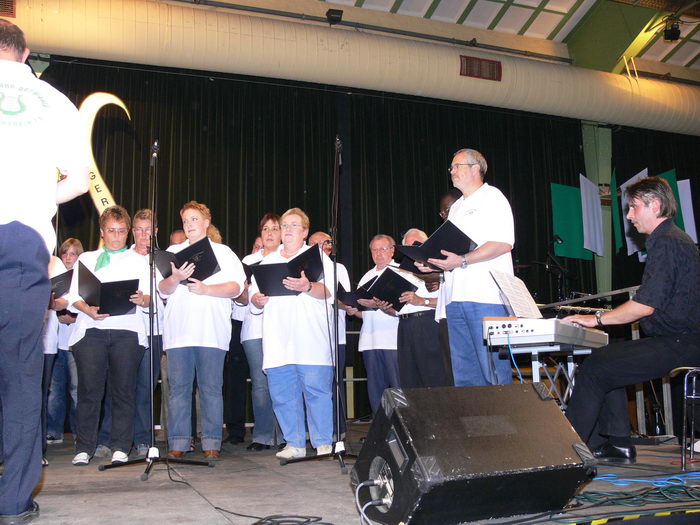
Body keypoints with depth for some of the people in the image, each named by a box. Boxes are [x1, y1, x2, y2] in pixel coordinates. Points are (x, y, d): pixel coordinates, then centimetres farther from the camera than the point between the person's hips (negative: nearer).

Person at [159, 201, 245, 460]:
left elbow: (236, 287, -1)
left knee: (211, 388, -2)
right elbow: (163, 289, 7)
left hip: (212, 331, -2)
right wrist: (176, 279, -14)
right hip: (178, 330, 2)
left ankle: (212, 443, 3)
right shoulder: (173, 252, 17)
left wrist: (206, 289, -14)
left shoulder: (223, 252, 11)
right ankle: (178, 443, 8)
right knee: (179, 387, 2)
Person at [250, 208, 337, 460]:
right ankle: (294, 444, 11)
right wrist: (257, 300, -6)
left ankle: (323, 443, 0)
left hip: (311, 340, -4)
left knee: (317, 389, -8)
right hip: (278, 342, 4)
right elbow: (254, 294, 19)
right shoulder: (267, 261, 23)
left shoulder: (317, 256, 11)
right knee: (282, 393, 1)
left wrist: (307, 287, -24)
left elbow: (329, 291, -3)